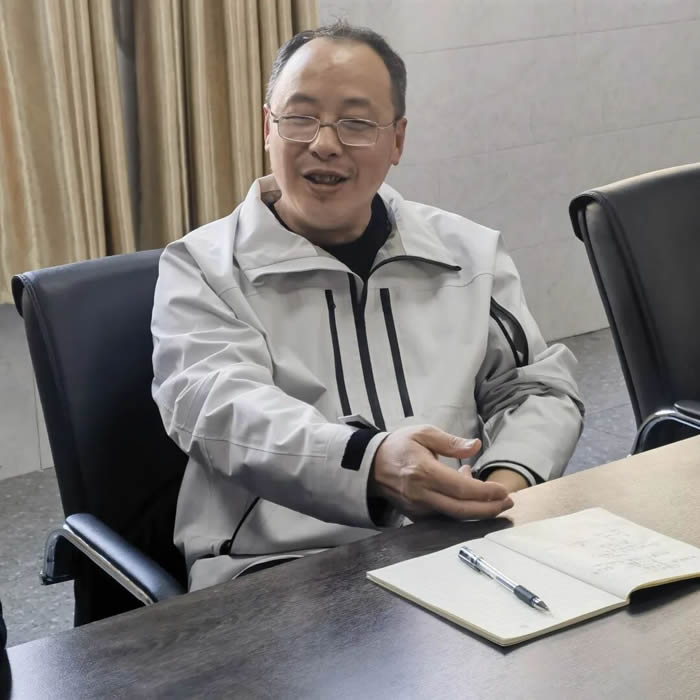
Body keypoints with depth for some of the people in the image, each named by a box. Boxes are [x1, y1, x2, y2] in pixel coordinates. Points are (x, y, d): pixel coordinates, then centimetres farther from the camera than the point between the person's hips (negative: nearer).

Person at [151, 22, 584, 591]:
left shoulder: (470, 253, 16)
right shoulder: (202, 267, 5)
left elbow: (539, 388, 18)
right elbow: (221, 408, -12)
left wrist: (510, 476, -7)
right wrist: (372, 464, -32)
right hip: (279, 564, -4)